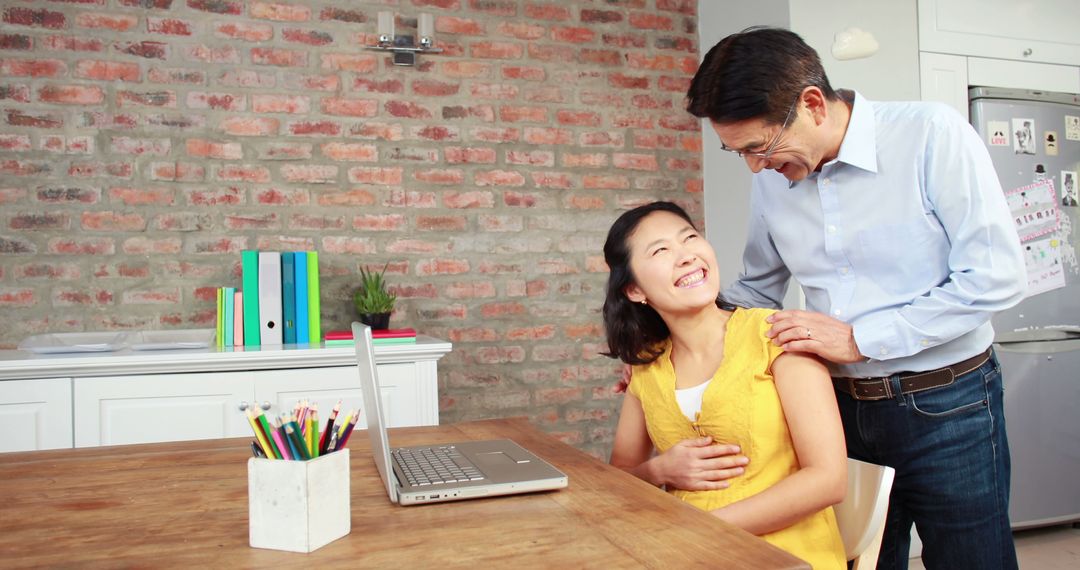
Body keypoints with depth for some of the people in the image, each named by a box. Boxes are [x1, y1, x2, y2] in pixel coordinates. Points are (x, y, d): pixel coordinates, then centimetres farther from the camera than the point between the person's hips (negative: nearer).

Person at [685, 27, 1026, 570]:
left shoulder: (930, 134, -14)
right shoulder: (771, 178, 0)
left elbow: (997, 276, -17)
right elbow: (757, 290, 12)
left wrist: (859, 338, -20)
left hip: (947, 407, -4)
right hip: (841, 405, 4)